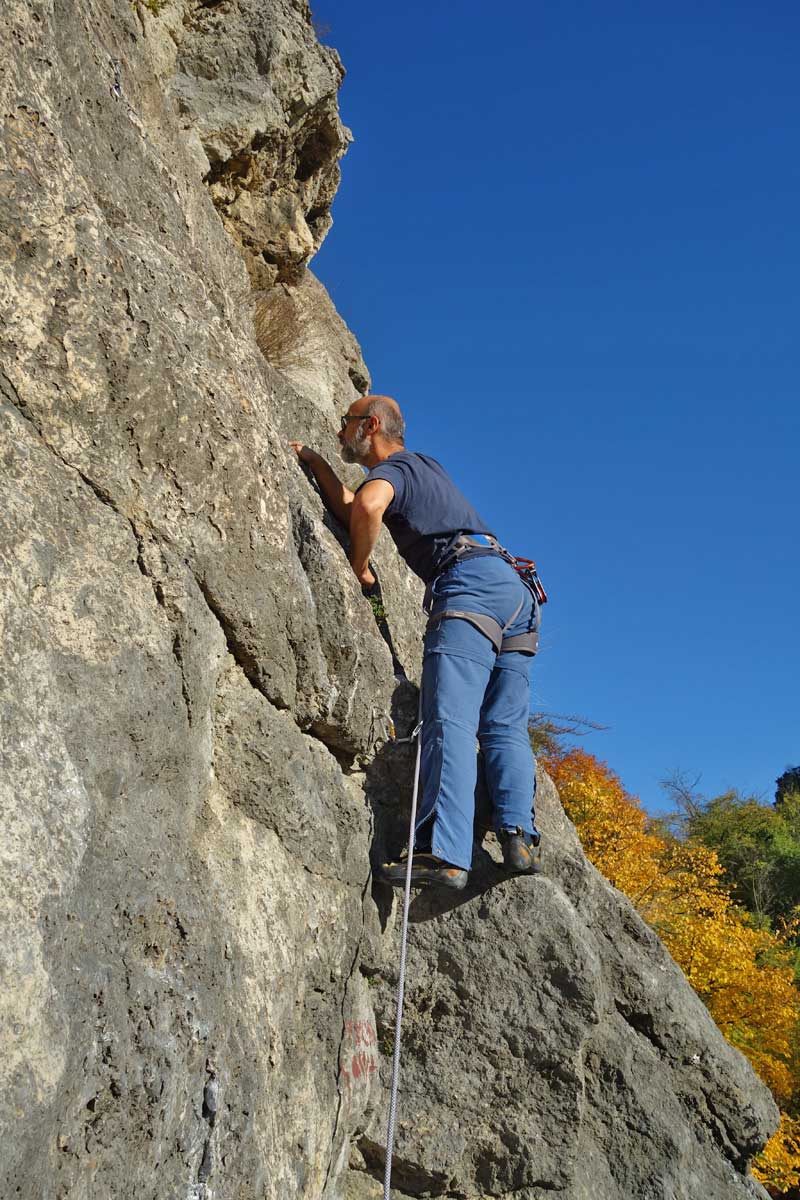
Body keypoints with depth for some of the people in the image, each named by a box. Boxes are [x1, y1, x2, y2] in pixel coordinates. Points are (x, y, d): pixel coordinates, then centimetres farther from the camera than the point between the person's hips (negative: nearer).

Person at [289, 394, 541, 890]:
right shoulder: (422, 467, 34)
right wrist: (315, 461, 44)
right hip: (516, 590, 10)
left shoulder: (392, 468, 6)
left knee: (450, 722, -19)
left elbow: (367, 507, -20)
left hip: (471, 582, -10)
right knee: (505, 728, 3)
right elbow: (351, 511, 45)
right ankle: (520, 836, -12)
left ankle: (445, 853, -29)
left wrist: (360, 566, -3)